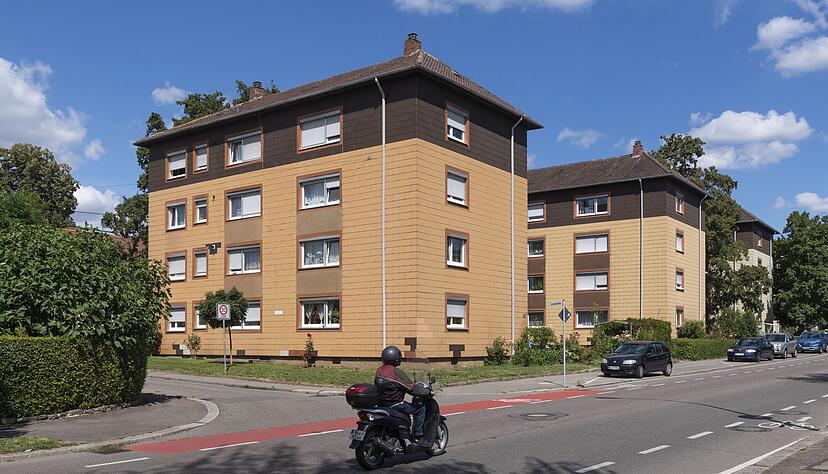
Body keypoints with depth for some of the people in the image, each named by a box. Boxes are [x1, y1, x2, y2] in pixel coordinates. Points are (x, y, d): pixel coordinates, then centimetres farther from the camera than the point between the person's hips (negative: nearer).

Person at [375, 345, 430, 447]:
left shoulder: (379, 370, 5)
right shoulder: (396, 372, -20)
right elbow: (412, 389, -19)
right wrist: (427, 392, -6)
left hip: (381, 404, 9)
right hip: (394, 404, -9)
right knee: (421, 408, -2)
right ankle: (418, 437, -2)